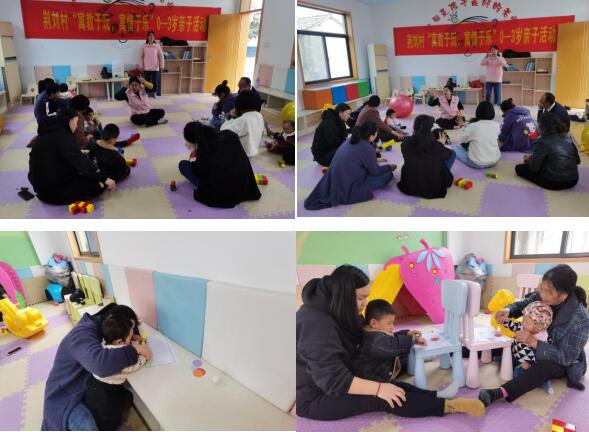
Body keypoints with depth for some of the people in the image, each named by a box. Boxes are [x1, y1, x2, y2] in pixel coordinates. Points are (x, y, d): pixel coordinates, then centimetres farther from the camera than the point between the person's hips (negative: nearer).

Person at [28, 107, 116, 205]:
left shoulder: (50, 133, 12)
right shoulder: (61, 136, -18)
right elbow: (80, 161, -25)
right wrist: (104, 178, -25)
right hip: (52, 190, -10)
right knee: (98, 185, -11)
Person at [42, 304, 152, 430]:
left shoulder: (97, 325, 0)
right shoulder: (83, 333, -27)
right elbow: (101, 363, -47)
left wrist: (133, 334, -5)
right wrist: (135, 349, -35)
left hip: (86, 386, 10)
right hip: (64, 397, -10)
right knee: (88, 427, -32)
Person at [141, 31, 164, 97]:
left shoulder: (157, 45, 0)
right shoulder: (144, 46, 4)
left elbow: (161, 56, 1)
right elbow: (142, 56, 7)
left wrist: (161, 66, -4)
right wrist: (141, 66, 2)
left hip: (155, 68, -1)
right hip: (146, 68, 1)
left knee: (155, 82, -2)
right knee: (147, 82, 4)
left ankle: (154, 94, 10)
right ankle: (148, 94, 12)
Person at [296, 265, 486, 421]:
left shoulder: (337, 313, 4)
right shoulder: (316, 323, -28)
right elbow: (333, 379, -31)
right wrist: (378, 389, -29)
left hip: (329, 384, 9)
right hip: (313, 397, -9)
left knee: (394, 387, -11)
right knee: (383, 398, -22)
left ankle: (443, 400, -11)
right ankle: (450, 406, -19)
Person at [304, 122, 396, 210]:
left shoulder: (351, 139, 7)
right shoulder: (367, 148, -16)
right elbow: (376, 171, -2)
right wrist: (389, 167, 15)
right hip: (346, 189, -8)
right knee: (387, 174, 0)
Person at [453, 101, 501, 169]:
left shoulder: (473, 126, -15)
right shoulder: (496, 125, -4)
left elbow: (458, 141, -2)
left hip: (477, 163, -3)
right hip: (495, 161, 3)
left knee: (456, 149, 20)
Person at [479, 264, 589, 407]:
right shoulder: (542, 296, -17)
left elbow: (567, 357, -32)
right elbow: (522, 305, -1)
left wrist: (534, 342, -42)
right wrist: (508, 310, -25)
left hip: (566, 364, -8)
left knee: (545, 366, -37)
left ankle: (499, 393, -51)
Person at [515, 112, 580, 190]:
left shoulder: (542, 142, -14)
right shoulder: (567, 137, 2)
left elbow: (534, 167, -12)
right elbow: (577, 161, 10)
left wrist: (529, 159, 10)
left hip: (555, 183, -4)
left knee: (519, 168, 8)